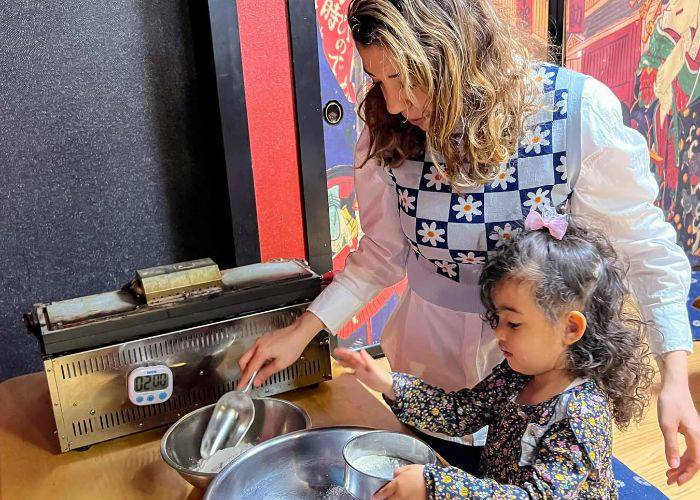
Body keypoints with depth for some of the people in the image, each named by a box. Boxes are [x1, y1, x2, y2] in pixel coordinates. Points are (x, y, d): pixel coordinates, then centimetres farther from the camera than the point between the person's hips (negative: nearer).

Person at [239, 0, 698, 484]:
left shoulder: (579, 112, -22)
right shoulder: (390, 132, -13)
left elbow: (644, 248, -12)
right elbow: (384, 251, -1)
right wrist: (301, 331, -5)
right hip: (434, 356, 2)